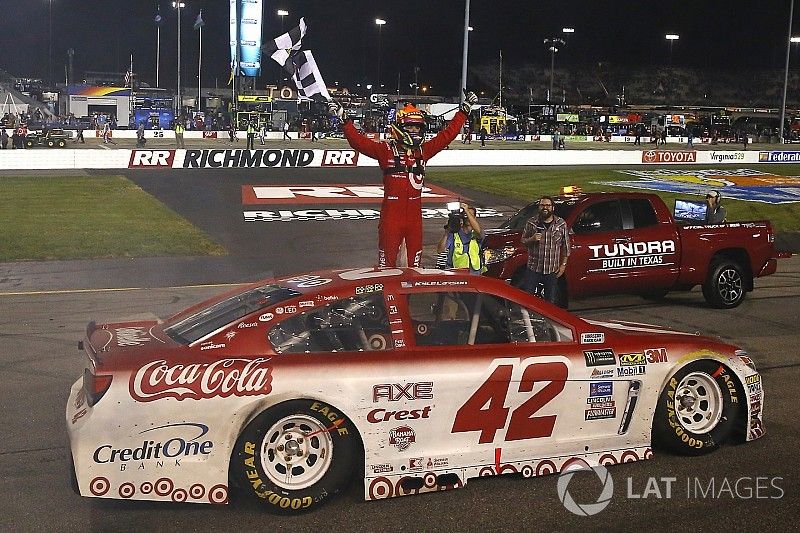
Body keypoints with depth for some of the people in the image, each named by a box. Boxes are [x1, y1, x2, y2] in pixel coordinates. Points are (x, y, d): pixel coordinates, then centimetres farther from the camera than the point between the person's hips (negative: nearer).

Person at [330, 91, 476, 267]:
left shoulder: (423, 150, 8)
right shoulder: (386, 150, -3)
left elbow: (448, 134, 13)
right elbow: (359, 141, -11)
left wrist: (464, 110, 15)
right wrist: (344, 120, -18)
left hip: (415, 213, 4)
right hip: (391, 213, -4)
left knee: (415, 258, 14)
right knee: (387, 259, 4)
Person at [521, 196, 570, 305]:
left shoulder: (561, 224, 1)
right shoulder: (531, 222, 1)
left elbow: (565, 246, 6)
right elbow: (523, 241, 7)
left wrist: (563, 264, 1)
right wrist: (532, 239, -15)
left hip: (552, 270, 0)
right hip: (533, 268, 0)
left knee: (551, 301, 8)